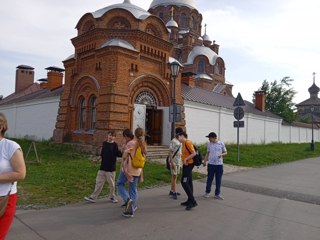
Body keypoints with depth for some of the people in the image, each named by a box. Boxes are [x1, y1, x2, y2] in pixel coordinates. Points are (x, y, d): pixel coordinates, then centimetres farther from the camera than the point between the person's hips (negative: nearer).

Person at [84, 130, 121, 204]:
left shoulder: (114, 145, -7)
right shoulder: (104, 143, 8)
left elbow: (118, 154, -17)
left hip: (111, 168, -4)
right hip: (103, 167, 5)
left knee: (112, 183, 7)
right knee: (99, 182, 9)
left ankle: (112, 197, 25)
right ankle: (93, 197, 15)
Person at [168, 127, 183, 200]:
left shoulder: (180, 141, 11)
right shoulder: (173, 141, -14)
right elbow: (170, 152, -17)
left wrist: (181, 161, 17)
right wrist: (172, 162, -22)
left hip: (178, 161, 8)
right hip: (174, 161, -8)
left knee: (175, 176, 13)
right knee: (174, 176, -5)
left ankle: (172, 191, 21)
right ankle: (174, 192, 0)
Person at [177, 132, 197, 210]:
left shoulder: (188, 142, -16)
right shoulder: (184, 143, 13)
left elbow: (194, 153, -21)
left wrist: (186, 159, -19)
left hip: (188, 165, -10)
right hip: (187, 165, 10)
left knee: (184, 182, -12)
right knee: (189, 182, 14)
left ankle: (193, 201, -8)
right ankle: (190, 201, 22)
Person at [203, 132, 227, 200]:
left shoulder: (221, 144, -3)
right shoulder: (209, 144, 2)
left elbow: (225, 152, 4)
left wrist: (222, 154, -17)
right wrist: (205, 161, 6)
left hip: (219, 164, -1)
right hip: (211, 164, 1)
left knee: (218, 180, 6)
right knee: (209, 179, 7)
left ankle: (217, 194, 18)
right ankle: (207, 192, 23)